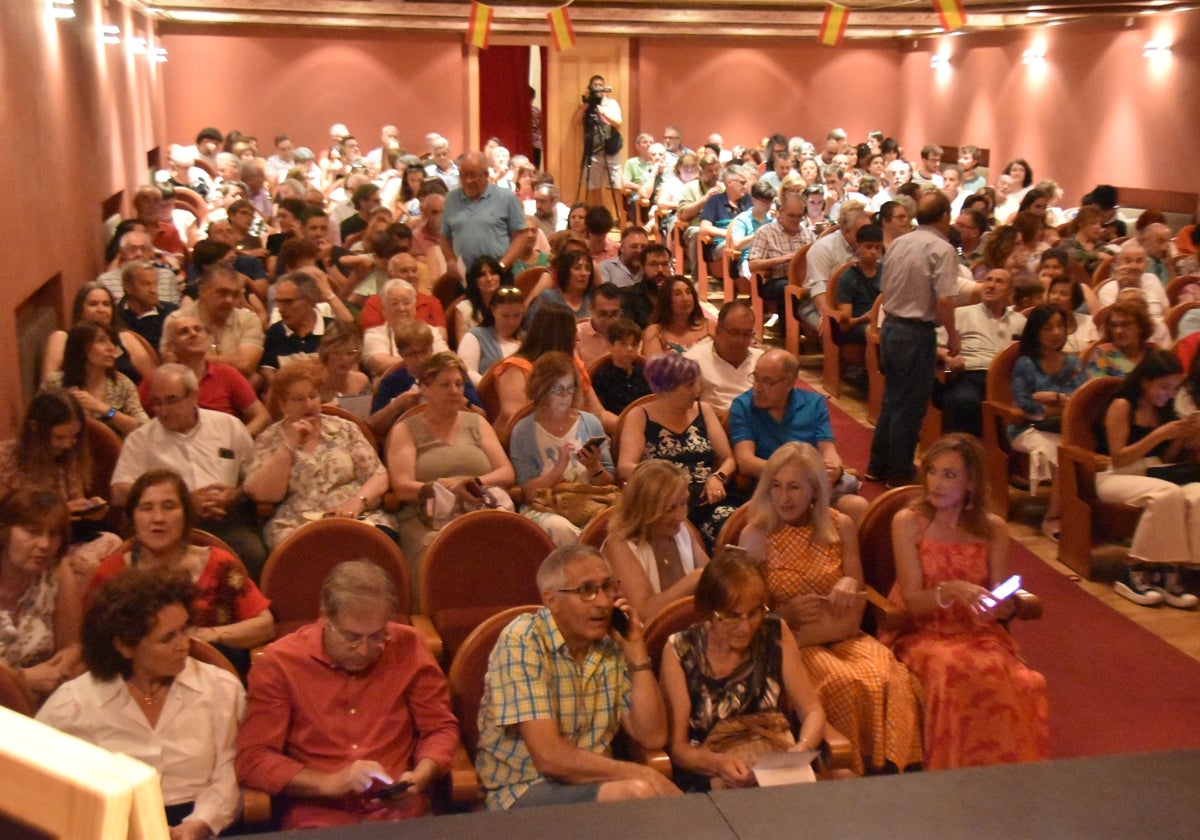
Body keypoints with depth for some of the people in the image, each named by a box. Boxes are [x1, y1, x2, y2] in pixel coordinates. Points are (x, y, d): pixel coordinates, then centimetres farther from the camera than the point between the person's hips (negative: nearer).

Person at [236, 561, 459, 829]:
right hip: (316, 819, -1)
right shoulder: (280, 663, -4)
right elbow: (251, 759, -5)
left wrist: (419, 778, -10)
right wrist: (329, 783, -16)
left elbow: (441, 728, 8)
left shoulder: (407, 647, 0)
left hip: (402, 814, 2)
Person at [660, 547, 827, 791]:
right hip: (707, 773, -2)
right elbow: (677, 745, -6)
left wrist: (802, 748, -19)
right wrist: (717, 762, -27)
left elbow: (812, 711, 4)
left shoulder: (775, 634, 0)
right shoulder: (681, 651, -7)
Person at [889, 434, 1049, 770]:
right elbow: (912, 601, -8)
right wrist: (951, 590, -27)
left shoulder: (992, 528, 5)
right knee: (955, 671, -37)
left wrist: (1004, 605, -18)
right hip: (923, 632, -2)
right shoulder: (908, 522, -3)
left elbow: (998, 602, 7)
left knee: (1022, 682, -32)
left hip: (979, 632, 2)